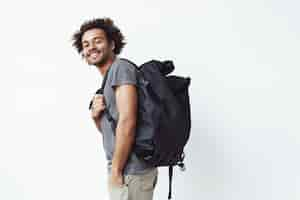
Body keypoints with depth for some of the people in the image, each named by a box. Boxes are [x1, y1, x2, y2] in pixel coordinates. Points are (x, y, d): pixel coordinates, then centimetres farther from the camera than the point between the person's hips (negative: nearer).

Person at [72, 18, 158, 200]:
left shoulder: (121, 67, -12)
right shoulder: (108, 79, 15)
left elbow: (127, 122, -22)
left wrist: (116, 170, -16)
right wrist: (96, 116, -2)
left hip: (130, 170, -9)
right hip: (129, 169, 9)